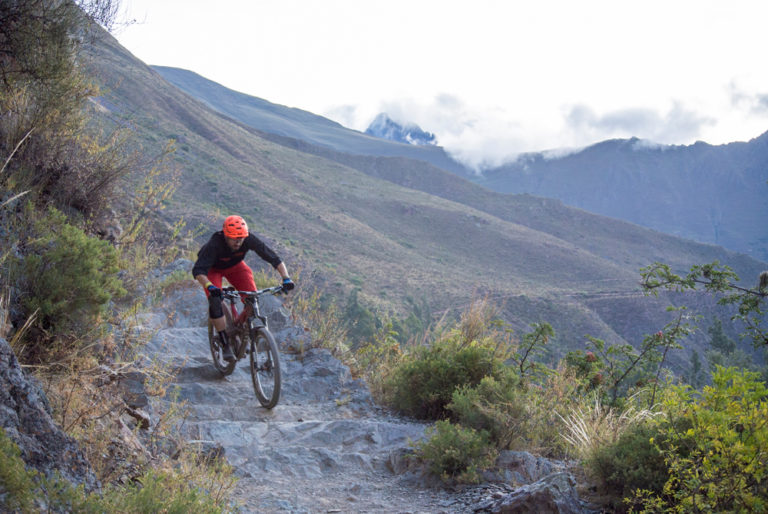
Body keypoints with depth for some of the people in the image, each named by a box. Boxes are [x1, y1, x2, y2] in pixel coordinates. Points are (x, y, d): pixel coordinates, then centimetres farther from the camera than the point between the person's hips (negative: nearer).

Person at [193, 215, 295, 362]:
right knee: (215, 301, -27)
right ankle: (225, 344, -15)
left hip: (235, 266, 3)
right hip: (213, 268, -3)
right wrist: (210, 287, -63)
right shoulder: (214, 245, -39)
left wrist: (286, 278, -43)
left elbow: (274, 259, -29)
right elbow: (198, 271, -45)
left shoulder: (249, 240, -32)